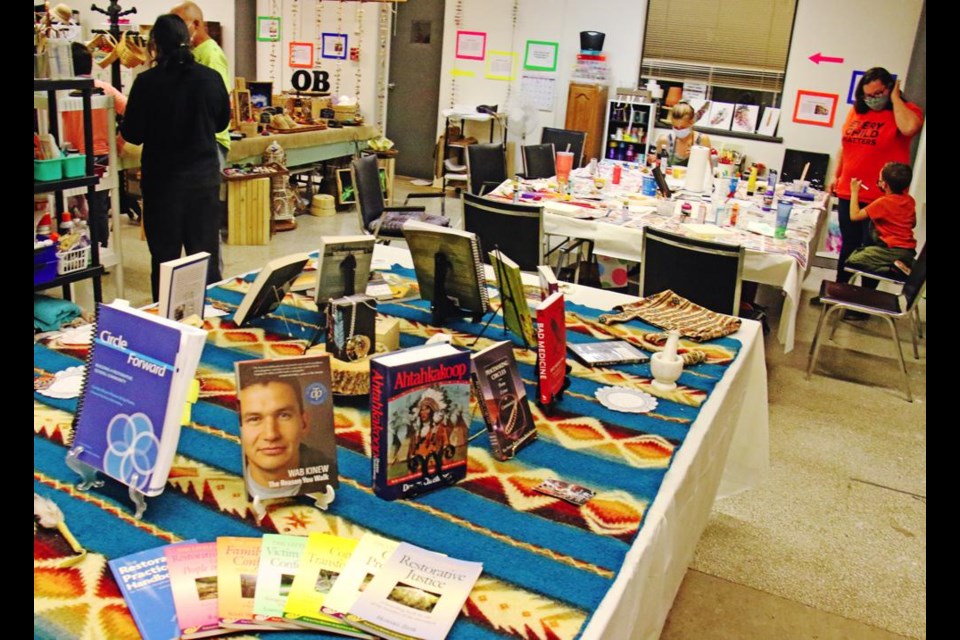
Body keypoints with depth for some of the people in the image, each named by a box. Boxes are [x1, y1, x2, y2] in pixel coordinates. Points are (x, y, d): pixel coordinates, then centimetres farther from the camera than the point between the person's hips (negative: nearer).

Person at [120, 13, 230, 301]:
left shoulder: (147, 82, -13)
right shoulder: (211, 78, -5)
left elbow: (132, 134, -8)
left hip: (162, 179, -2)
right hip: (205, 176, 3)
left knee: (165, 255, 8)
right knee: (206, 253, 12)